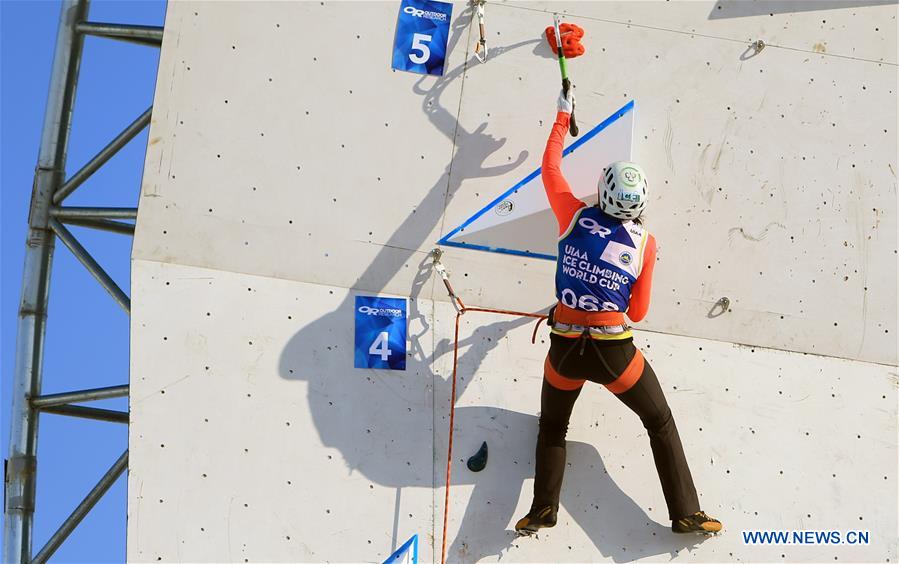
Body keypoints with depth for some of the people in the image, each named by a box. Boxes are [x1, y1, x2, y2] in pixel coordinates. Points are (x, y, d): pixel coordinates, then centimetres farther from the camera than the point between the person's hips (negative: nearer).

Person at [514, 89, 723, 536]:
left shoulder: (575, 217, -5)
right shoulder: (644, 242, -3)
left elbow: (551, 167, 12)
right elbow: (638, 312, 4)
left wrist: (563, 117, 23)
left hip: (565, 348, 1)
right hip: (615, 351, -1)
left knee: (552, 426, 25)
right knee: (660, 423, 18)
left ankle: (543, 508, 9)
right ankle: (686, 513, 15)